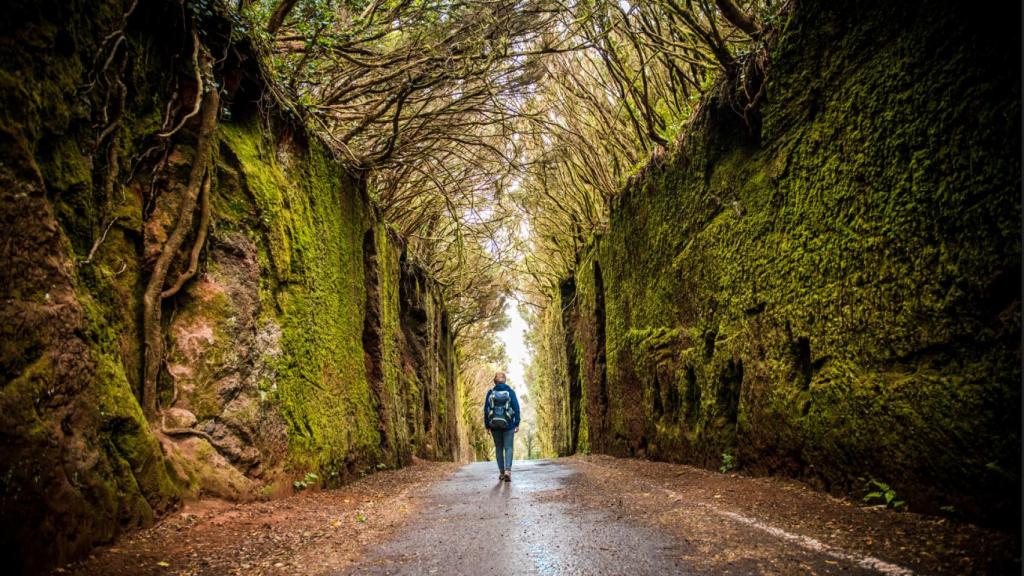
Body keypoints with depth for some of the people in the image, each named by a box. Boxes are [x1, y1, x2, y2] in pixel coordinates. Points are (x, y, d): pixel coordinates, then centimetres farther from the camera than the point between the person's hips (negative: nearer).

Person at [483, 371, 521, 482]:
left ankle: (501, 472, 13)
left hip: (494, 425, 1)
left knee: (498, 448, 12)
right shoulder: (510, 391, -2)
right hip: (508, 424, -1)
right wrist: (517, 423, 0)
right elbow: (516, 408, -4)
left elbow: (486, 409, 1)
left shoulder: (490, 393, 1)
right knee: (508, 447, 1)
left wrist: (487, 425, 6)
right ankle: (508, 470, -18)